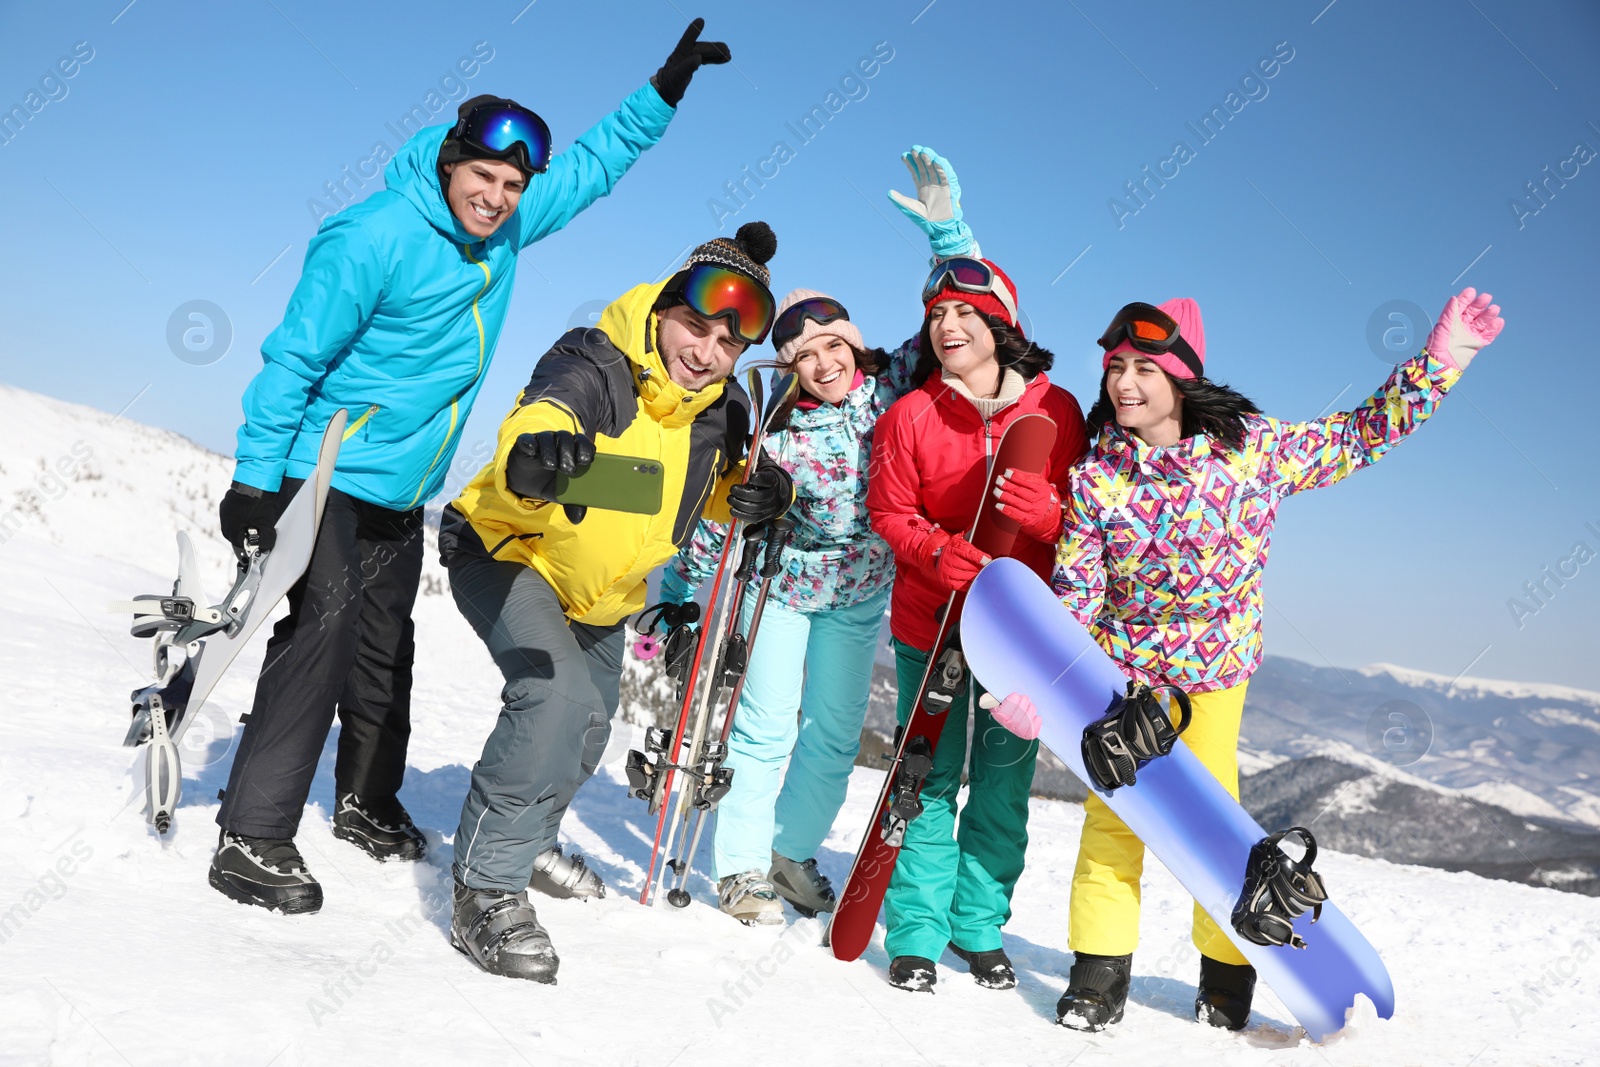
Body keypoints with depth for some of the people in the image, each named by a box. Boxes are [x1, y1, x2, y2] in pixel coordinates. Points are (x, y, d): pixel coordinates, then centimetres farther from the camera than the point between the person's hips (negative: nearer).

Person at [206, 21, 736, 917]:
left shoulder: (506, 228, 1)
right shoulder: (374, 239, -20)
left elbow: (591, 165, 16)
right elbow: (295, 358, -17)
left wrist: (664, 91, 9)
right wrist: (255, 480, -18)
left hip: (405, 493, 7)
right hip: (327, 475, -7)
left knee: (386, 648, 16)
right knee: (323, 627, -18)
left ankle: (367, 801, 33)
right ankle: (254, 837, -11)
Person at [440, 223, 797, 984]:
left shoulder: (724, 411, -11)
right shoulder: (591, 367, -29)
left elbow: (718, 489, 8)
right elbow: (532, 423, -49)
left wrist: (762, 493, -16)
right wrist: (534, 458, -73)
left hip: (601, 593, 7)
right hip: (509, 554, -7)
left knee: (585, 733, 21)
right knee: (560, 698, -30)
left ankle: (524, 842, 52)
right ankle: (486, 890, -17)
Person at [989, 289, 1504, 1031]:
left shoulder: (1253, 447, -12)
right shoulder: (1095, 479, -12)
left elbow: (1359, 437, 0)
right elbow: (1074, 593, -9)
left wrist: (1439, 361, -7)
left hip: (1214, 673, 0)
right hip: (1122, 668, 0)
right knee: (1111, 812, 4)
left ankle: (1227, 973, 25)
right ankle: (1100, 971, 19)